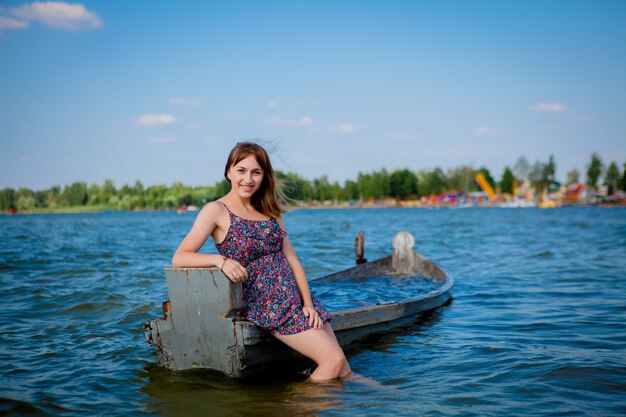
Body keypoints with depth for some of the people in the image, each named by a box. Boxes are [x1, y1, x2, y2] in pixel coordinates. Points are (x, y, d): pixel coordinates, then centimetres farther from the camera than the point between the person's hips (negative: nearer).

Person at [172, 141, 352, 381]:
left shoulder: (270, 211, 14)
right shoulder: (216, 211, -5)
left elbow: (291, 260, 9)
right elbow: (179, 257, -13)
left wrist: (308, 303, -3)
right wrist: (220, 260, -30)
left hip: (297, 298, 6)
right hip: (266, 305, -6)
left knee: (342, 367, 0)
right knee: (333, 359, -13)